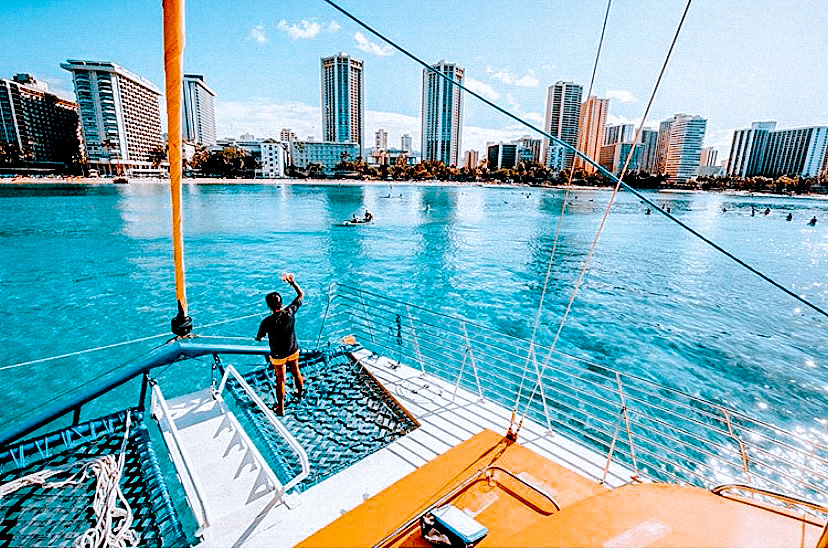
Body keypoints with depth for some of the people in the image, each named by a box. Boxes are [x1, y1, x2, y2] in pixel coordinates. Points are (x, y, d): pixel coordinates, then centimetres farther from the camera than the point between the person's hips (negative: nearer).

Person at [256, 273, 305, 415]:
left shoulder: (267, 322, -28)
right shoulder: (290, 312, -22)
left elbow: (259, 338, -8)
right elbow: (301, 294, -8)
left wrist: (259, 337, 14)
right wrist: (292, 282, -5)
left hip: (278, 355, -3)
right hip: (293, 351, 3)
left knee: (280, 380, 13)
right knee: (296, 372, 26)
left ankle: (280, 408, 30)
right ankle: (301, 393, 51)